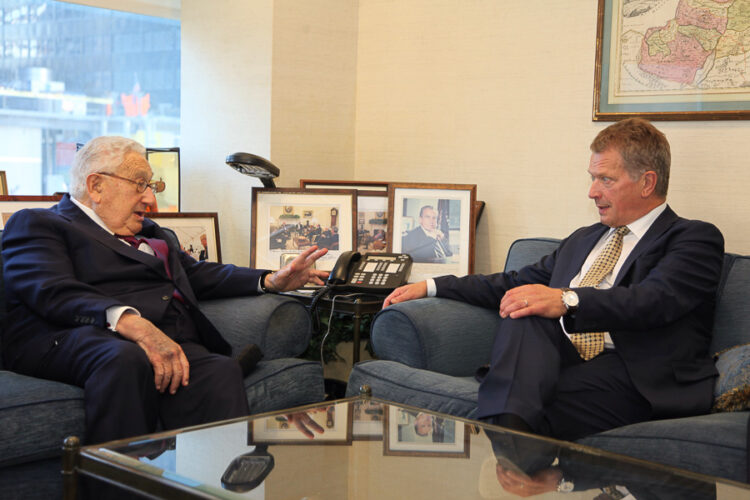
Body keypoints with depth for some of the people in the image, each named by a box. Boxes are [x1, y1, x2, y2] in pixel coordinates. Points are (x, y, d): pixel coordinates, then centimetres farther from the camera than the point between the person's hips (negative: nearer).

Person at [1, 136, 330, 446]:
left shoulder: (148, 234, 36)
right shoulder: (37, 225, 11)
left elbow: (197, 274, 31)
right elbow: (55, 293, -8)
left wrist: (271, 281, 14)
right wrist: (133, 324, -25)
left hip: (167, 342, 6)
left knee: (221, 372, -29)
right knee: (127, 360, -40)